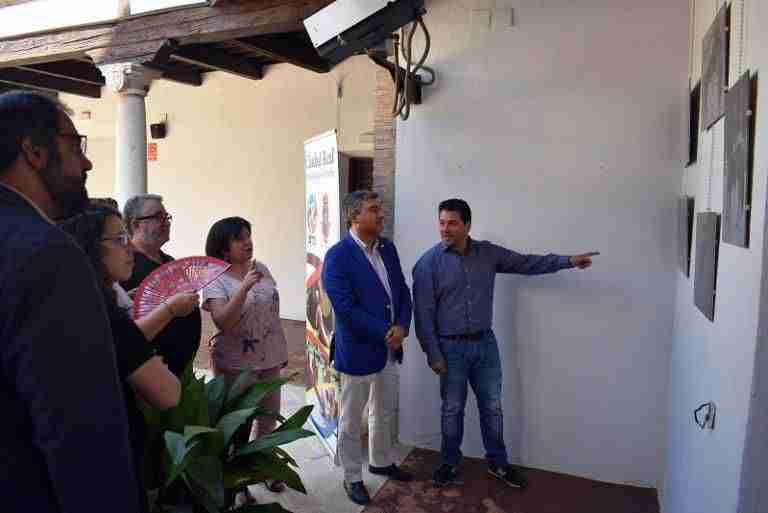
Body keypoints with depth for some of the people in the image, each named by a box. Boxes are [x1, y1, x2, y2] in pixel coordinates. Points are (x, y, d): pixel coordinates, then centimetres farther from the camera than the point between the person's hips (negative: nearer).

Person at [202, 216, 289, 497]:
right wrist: (245, 287, -37)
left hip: (269, 359, 6)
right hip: (237, 365, -6)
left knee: (269, 418, 20)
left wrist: (282, 349, 13)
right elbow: (223, 322, -28)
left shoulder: (261, 268, 1)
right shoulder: (215, 280, -15)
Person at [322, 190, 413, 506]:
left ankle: (381, 462, 44)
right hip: (358, 350, -7)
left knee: (383, 414, 23)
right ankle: (352, 477, 30)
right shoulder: (338, 256, -18)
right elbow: (346, 307, -23)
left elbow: (403, 291, 7)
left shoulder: (388, 248, 4)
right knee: (351, 420, 12)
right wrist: (384, 333, -18)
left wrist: (402, 326, -10)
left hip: (390, 347, 7)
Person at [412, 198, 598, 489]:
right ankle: (449, 463, 32)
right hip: (451, 347, -3)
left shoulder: (488, 253, 0)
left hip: (485, 343, 3)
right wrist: (433, 354, -12)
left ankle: (497, 463, 33)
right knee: (452, 409, 11)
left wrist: (568, 261, 0)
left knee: (492, 407, 14)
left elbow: (526, 263, 6)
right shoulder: (429, 262, -12)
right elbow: (424, 313, -11)